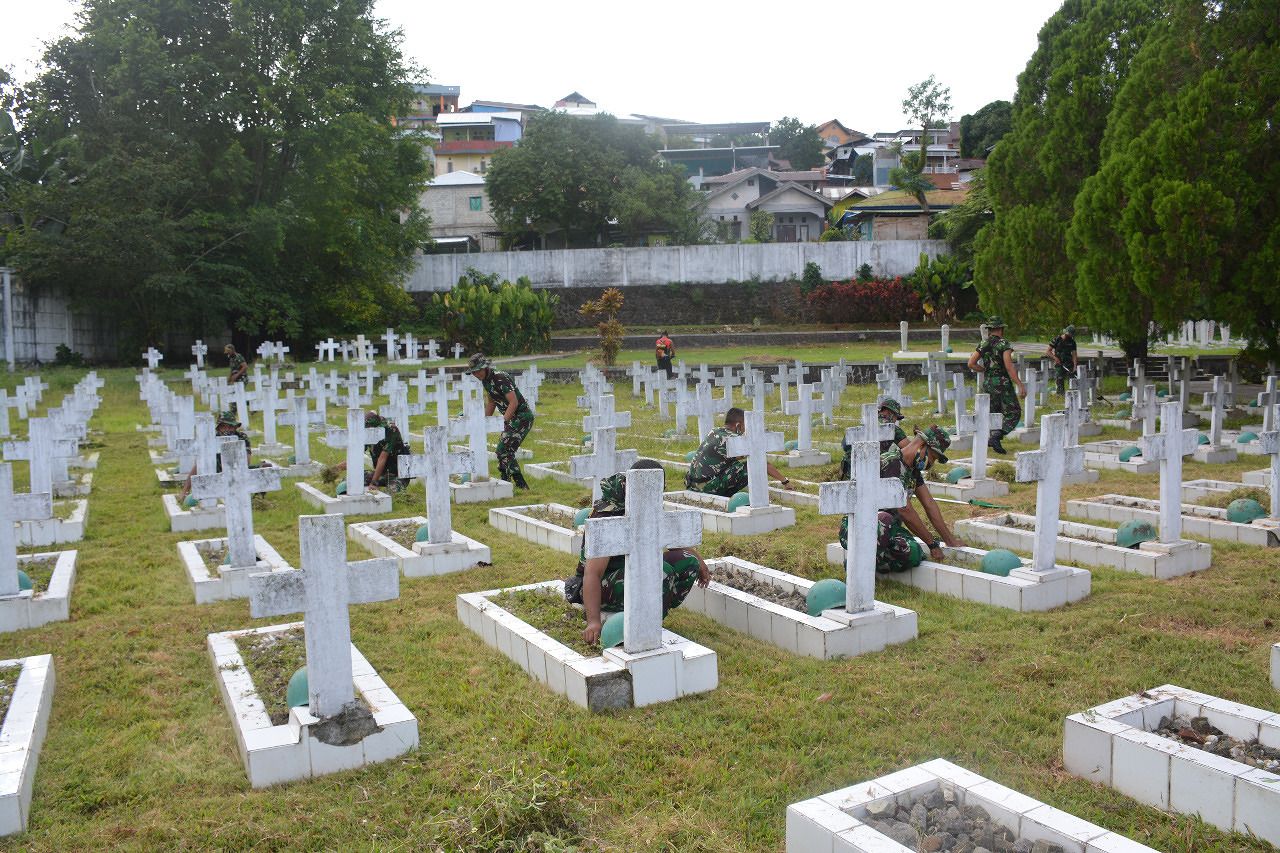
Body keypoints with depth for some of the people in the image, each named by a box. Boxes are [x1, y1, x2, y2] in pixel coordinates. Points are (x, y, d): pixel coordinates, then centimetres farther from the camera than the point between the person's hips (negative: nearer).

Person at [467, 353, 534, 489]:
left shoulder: (500, 378, -21)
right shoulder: (485, 380, 8)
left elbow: (514, 402, -26)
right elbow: (491, 403, 22)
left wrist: (502, 421, -30)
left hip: (522, 417, -10)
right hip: (511, 418, 10)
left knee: (503, 450, -14)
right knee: (504, 450, 14)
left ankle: (521, 485, -11)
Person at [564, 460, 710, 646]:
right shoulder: (608, 518, -27)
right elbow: (592, 573, -34)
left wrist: (698, 561, 24)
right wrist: (594, 621, -43)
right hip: (604, 586, -8)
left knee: (688, 563, -7)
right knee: (660, 571, -32)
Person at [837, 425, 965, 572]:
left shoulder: (913, 469, 12)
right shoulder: (891, 462, -18)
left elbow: (929, 504, 15)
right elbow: (904, 510, -21)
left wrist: (951, 540, 12)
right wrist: (932, 543, -14)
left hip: (886, 528, 8)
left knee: (913, 553, -23)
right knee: (884, 520, -42)